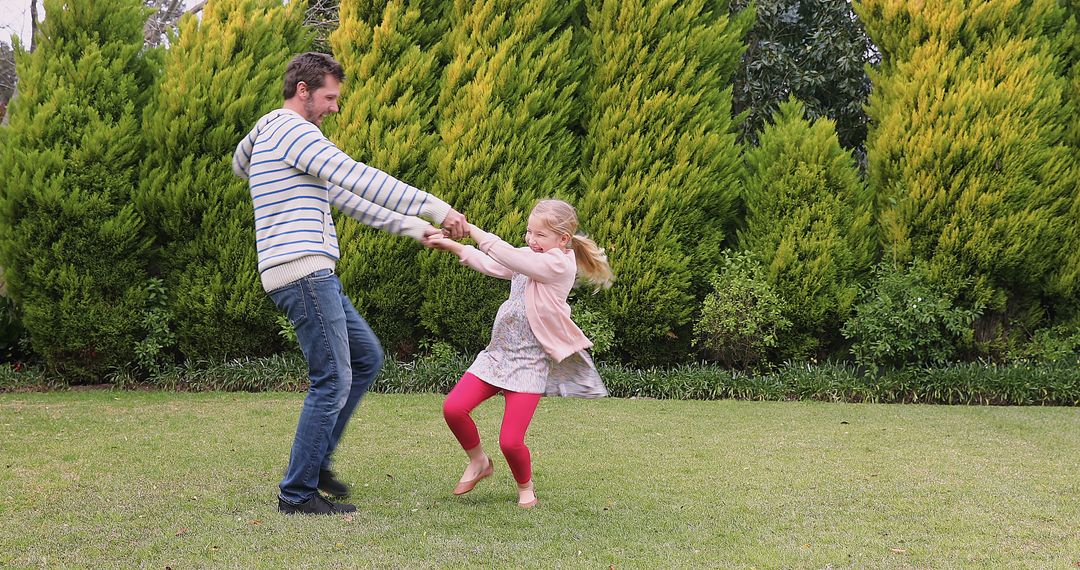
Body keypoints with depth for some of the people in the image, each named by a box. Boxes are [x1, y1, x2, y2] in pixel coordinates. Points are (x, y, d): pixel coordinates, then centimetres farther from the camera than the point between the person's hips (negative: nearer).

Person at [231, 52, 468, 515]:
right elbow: (360, 179, -17)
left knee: (367, 358, 16)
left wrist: (412, 227, 21)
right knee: (333, 382, -7)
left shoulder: (277, 137, 25)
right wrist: (436, 208, -17)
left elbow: (346, 196, 26)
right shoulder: (292, 130, -8)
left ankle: (315, 461, 20)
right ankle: (298, 492, 1)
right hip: (303, 271, -11)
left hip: (313, 276, 11)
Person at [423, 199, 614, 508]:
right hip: (498, 352, 8)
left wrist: (469, 227, -15)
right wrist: (450, 244, 9)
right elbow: (490, 264, 19)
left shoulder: (559, 264, -14)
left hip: (530, 363, -8)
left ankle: (525, 487, 21)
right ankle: (478, 462, 18)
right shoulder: (528, 259, 12)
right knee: (453, 407, -9)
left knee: (511, 441, -10)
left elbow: (506, 255, -21)